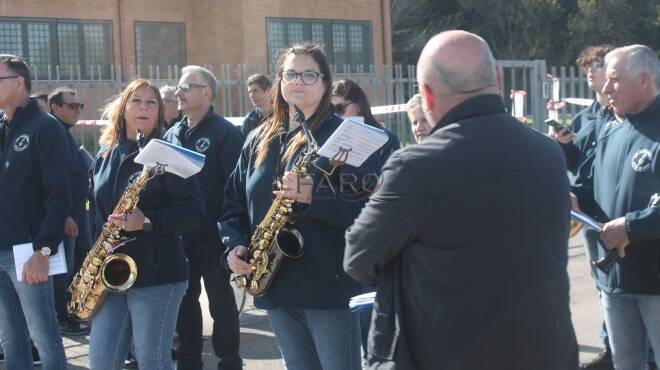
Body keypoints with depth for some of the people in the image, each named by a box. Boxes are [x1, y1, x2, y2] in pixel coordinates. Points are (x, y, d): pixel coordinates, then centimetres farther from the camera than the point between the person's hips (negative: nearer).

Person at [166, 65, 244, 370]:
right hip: (178, 234, 6)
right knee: (184, 300, 13)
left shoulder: (225, 132, -8)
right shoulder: (172, 134, 12)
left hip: (212, 234, -6)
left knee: (221, 302, 4)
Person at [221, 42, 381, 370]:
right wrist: (234, 245, 0)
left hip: (329, 282, -6)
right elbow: (234, 203, 18)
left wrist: (314, 196, -28)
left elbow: (368, 203, -15)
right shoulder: (259, 141, 14)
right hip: (276, 285, 6)